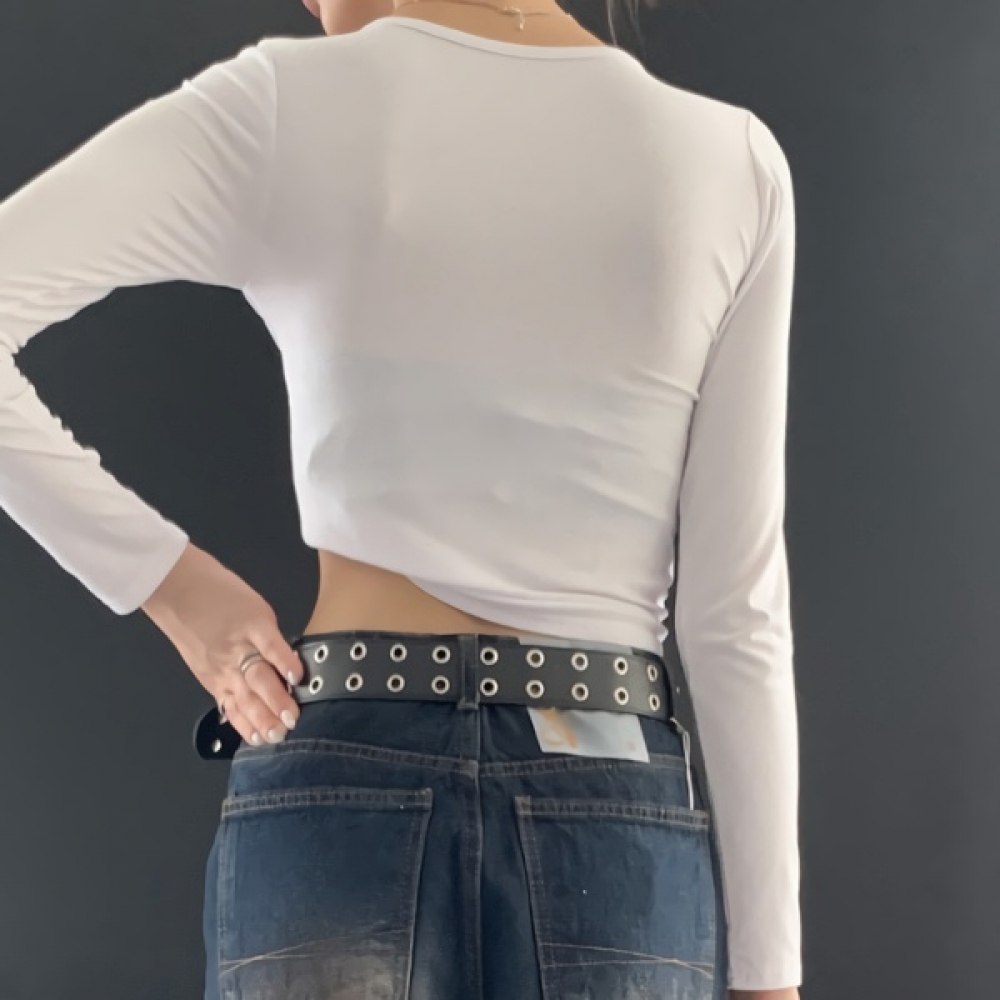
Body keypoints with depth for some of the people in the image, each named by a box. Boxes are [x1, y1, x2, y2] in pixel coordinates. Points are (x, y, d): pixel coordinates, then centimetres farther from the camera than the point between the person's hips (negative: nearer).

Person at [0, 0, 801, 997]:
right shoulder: (732, 158, 4)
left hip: (344, 801, 0)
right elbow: (737, 609, 0)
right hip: (617, 818, 1)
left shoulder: (290, 106, 0)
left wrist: (161, 578, 0)